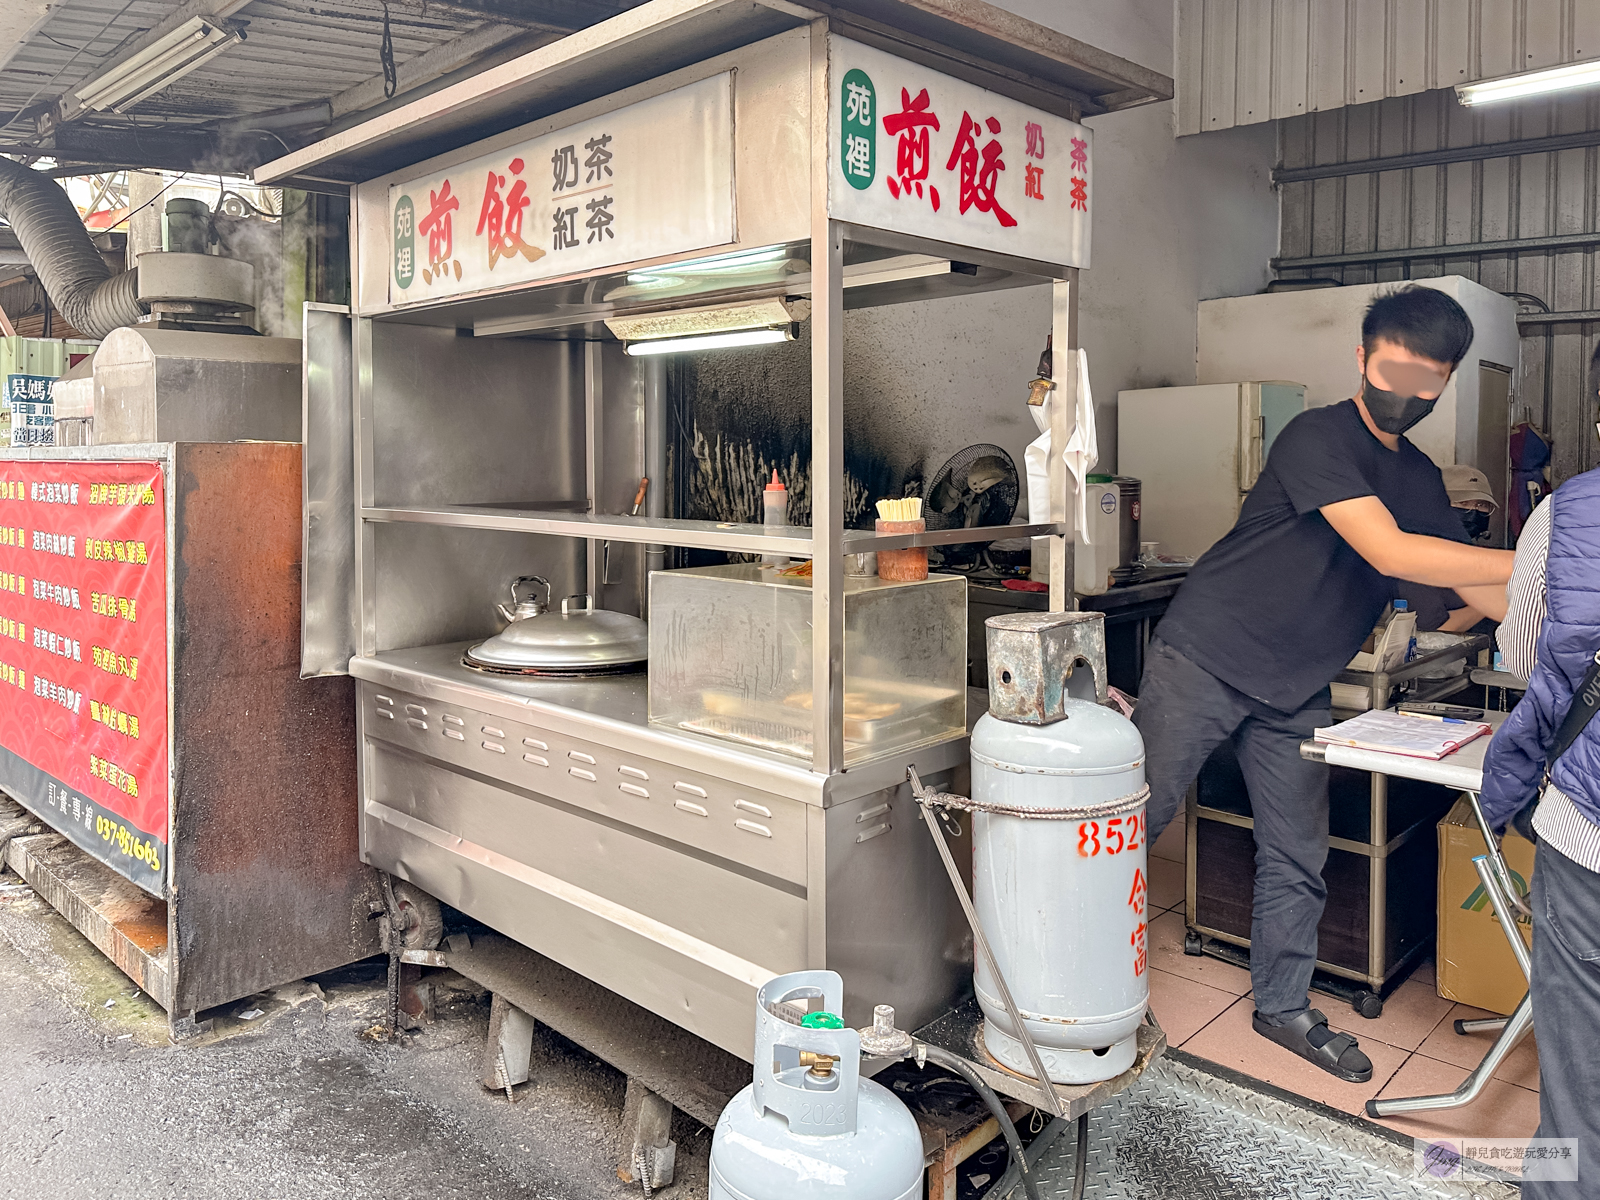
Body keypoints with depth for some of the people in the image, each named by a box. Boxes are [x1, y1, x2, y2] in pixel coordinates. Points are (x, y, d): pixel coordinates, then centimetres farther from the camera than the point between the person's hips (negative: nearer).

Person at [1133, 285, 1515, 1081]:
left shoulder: (1419, 478, 12)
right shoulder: (1318, 438, -14)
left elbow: (1478, 589, 15)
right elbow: (1387, 550, -25)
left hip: (1296, 689, 7)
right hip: (1204, 659, -7)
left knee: (1297, 858, 10)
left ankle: (1283, 1007, 27)